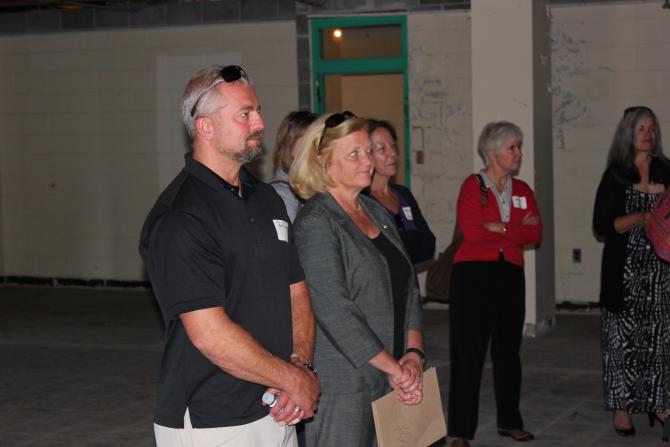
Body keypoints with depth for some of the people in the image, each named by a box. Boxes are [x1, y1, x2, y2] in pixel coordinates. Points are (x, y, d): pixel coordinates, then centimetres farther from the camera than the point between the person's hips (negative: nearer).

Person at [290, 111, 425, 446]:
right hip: (341, 385, -7)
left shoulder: (376, 212, 14)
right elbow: (333, 310, -19)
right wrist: (394, 368, -17)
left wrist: (414, 353, -1)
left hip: (387, 381, 7)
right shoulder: (316, 223, -12)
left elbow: (407, 288, 14)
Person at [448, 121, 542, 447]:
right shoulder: (472, 185, -3)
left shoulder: (522, 190, 12)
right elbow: (471, 230, -17)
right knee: (468, 352, -3)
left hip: (510, 274, 5)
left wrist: (499, 228, -12)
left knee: (508, 350, 13)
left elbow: (536, 234, -1)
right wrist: (516, 229, -7)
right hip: (473, 274, -5)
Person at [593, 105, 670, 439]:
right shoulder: (615, 176, 2)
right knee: (623, 336, -2)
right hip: (625, 270, -3)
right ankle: (622, 407, 3)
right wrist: (641, 217, -16)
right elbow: (602, 226, -5)